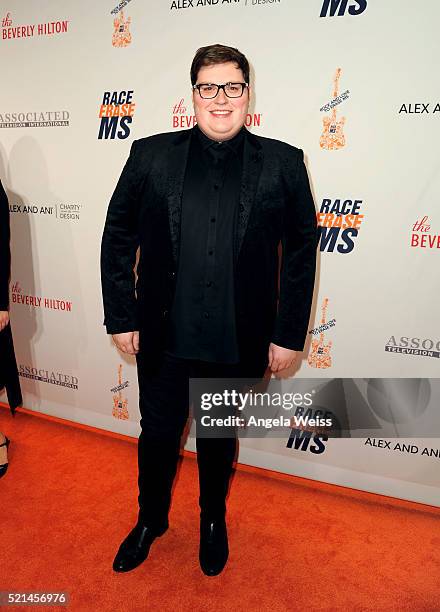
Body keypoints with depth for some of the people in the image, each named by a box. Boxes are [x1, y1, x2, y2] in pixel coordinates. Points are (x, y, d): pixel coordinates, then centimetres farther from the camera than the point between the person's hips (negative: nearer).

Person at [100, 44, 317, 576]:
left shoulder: (282, 163, -4)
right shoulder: (150, 155, -2)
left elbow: (301, 251, -2)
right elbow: (118, 238, 2)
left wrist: (289, 333, -3)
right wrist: (121, 317, -1)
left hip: (238, 343, 0)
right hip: (163, 337, 1)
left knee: (219, 438, 21)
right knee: (157, 435, 18)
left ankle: (213, 520, 50)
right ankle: (150, 519, 48)